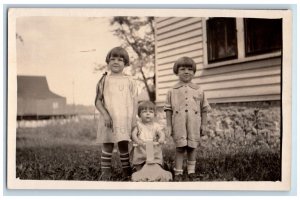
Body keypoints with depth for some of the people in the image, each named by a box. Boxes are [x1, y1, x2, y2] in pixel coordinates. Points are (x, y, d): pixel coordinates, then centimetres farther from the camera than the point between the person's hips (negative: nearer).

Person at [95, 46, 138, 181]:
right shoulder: (105, 80, 4)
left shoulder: (129, 81, 6)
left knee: (124, 147, 5)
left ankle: (127, 173, 13)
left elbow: (134, 102, 6)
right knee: (107, 147, 2)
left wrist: (134, 120, 0)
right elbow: (98, 101, 2)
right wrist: (105, 114, -11)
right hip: (109, 119, 0)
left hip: (125, 119, 1)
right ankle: (105, 174, 8)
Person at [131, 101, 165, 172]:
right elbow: (133, 134, -7)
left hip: (154, 152, -1)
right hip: (140, 151, 1)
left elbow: (161, 134, -11)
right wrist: (137, 140, -28)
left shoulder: (156, 126, 2)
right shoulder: (139, 125, 3)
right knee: (139, 169, 7)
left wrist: (161, 139, -35)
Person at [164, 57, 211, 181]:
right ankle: (178, 173, 7)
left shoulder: (198, 90, 8)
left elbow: (204, 108, 12)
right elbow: (168, 109, 6)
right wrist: (169, 125, 2)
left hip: (194, 122, 1)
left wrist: (203, 124, 7)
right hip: (178, 123, -1)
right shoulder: (172, 91, 6)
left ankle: (191, 171, 18)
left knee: (192, 147, 7)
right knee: (180, 147, -1)